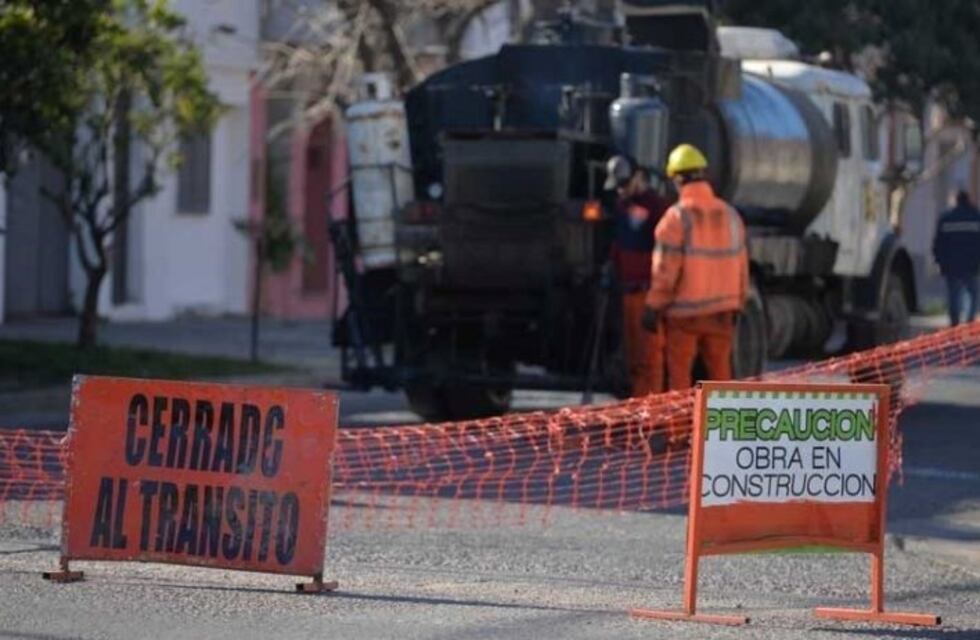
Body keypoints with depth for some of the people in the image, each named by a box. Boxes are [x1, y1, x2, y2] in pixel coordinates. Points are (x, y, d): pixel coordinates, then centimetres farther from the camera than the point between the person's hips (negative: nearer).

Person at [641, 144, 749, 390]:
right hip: (720, 311, 5)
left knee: (679, 371, 4)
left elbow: (665, 268, -14)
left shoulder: (677, 216, -13)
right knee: (720, 371, 12)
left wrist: (653, 307, -6)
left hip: (685, 311, -5)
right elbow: (740, 265, 9)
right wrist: (737, 304, 19)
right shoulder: (730, 214, 4)